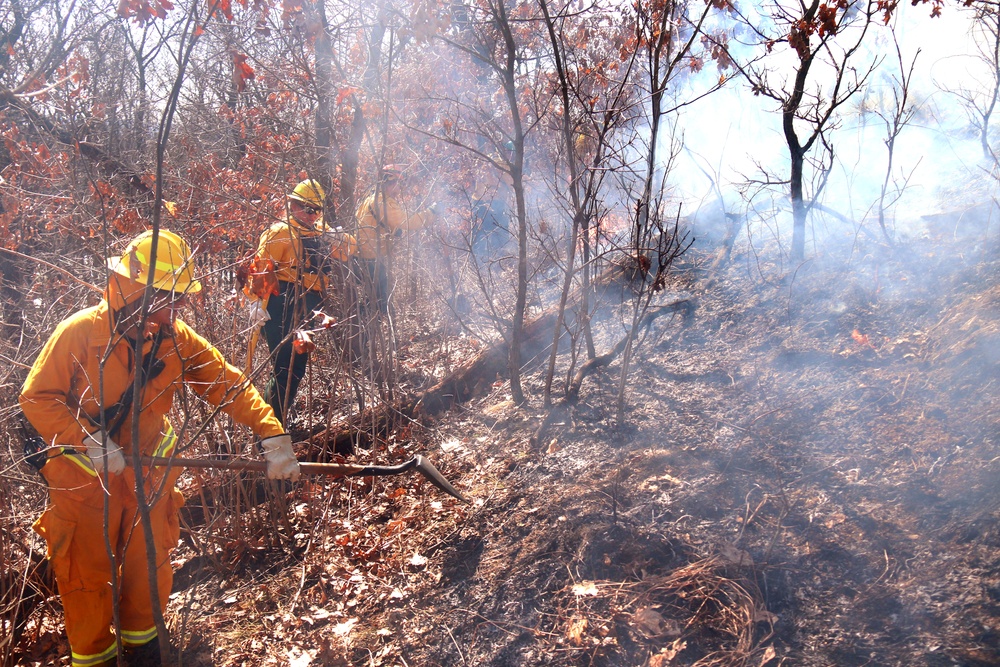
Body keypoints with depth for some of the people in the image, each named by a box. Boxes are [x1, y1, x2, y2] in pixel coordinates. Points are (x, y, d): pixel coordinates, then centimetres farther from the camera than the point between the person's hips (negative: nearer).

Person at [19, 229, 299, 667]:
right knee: (87, 573, 10)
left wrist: (273, 436, -20)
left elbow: (231, 385, -9)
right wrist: (90, 441, -25)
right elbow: (37, 398, -14)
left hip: (148, 474, 3)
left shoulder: (177, 339, -6)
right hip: (84, 478, -3)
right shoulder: (81, 332, -17)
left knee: (149, 566, 13)